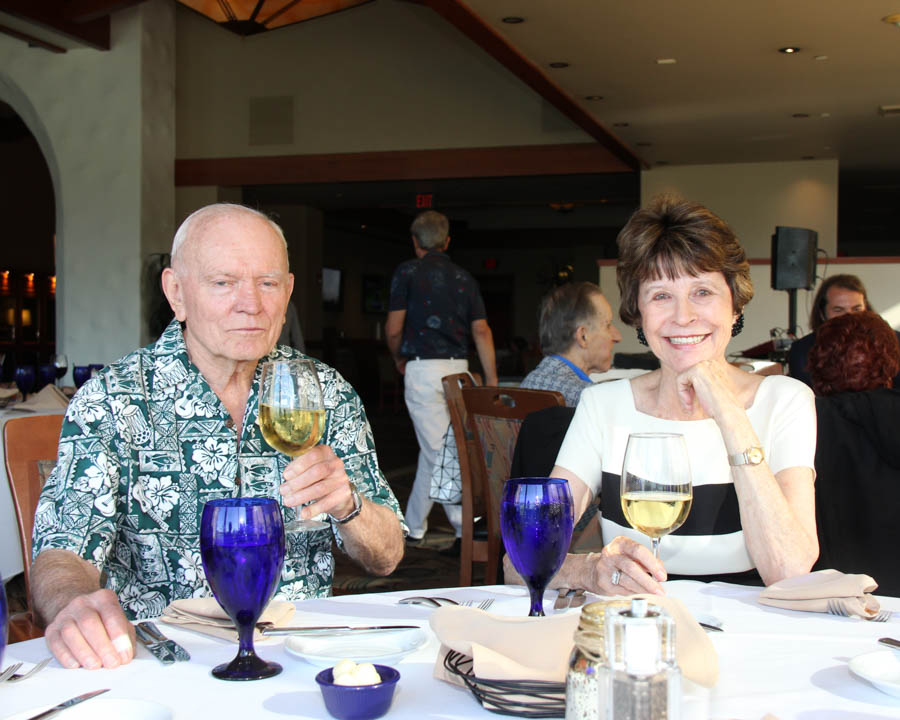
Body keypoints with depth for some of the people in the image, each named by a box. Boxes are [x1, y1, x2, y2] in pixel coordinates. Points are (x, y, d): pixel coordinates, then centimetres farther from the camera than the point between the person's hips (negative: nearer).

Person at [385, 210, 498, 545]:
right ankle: (413, 526, 19)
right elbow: (481, 331, 6)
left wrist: (399, 359, 17)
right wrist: (492, 382, 6)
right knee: (431, 448, 14)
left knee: (438, 450, -2)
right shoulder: (464, 278, 12)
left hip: (423, 368, -5)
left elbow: (393, 330, -3)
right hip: (458, 367, 5)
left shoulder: (408, 272, -1)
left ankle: (465, 526, -4)